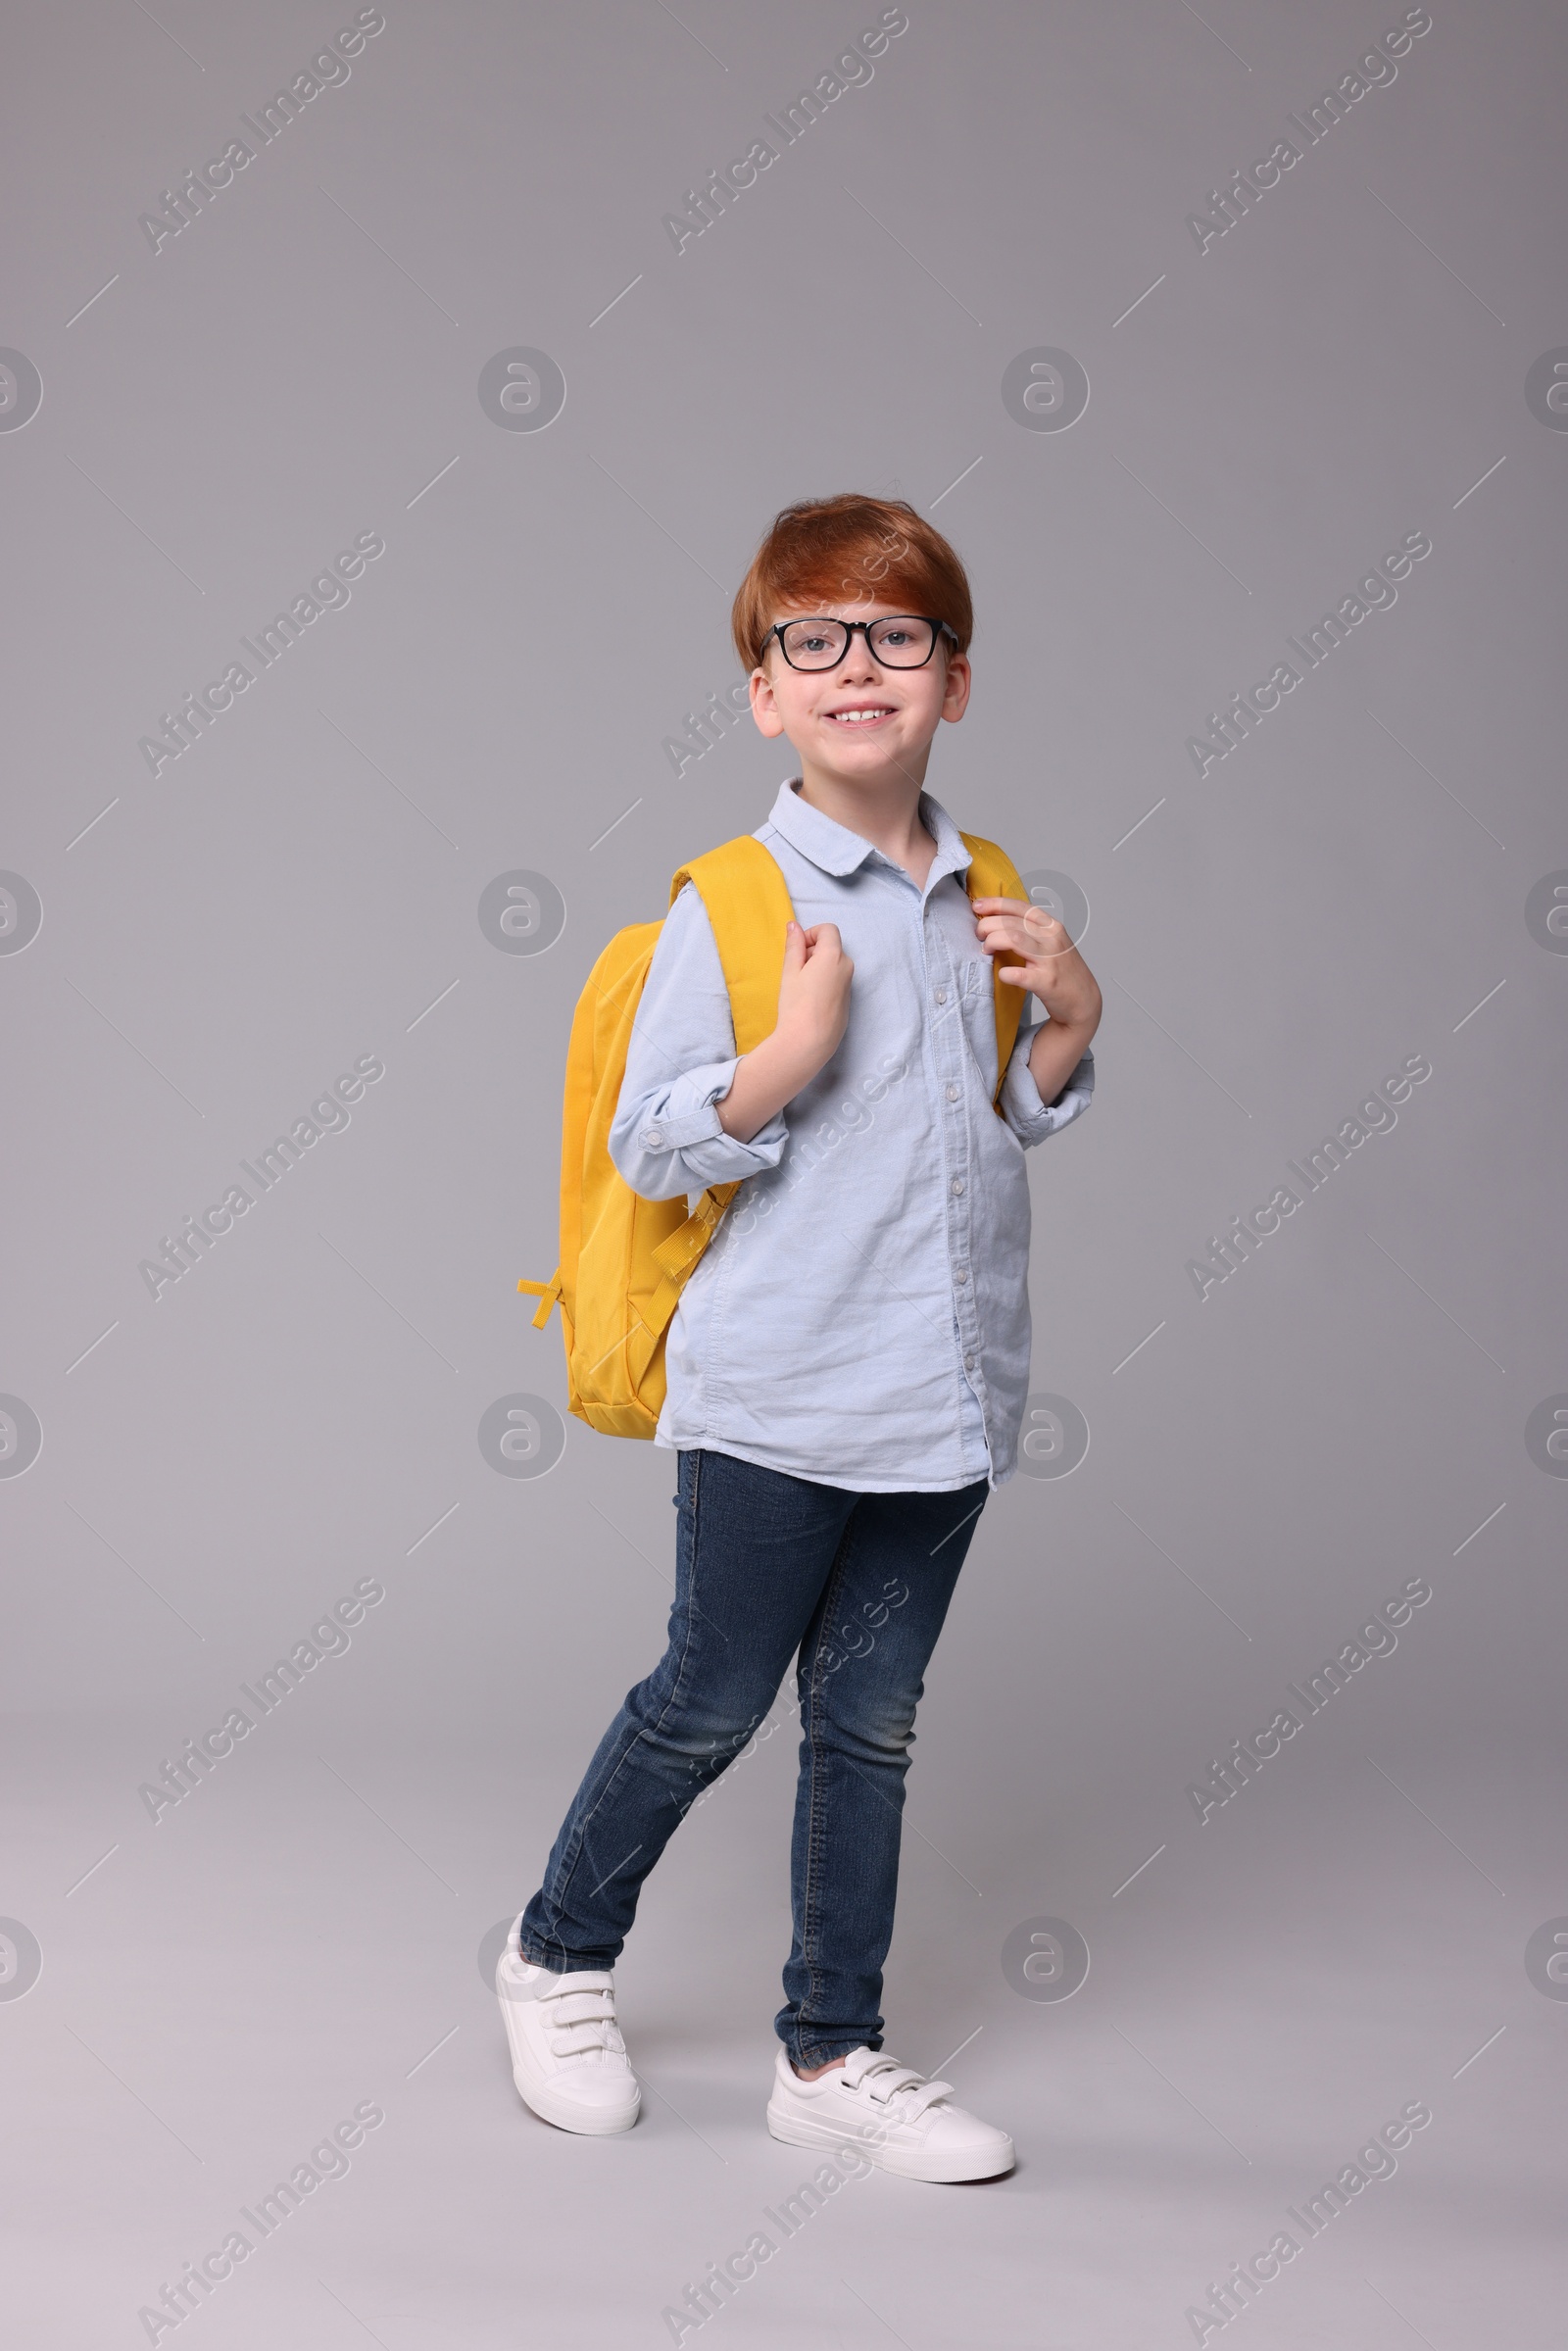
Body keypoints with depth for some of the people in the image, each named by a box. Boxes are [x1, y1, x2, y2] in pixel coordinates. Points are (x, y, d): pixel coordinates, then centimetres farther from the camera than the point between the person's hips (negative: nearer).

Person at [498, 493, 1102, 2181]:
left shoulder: (980, 899, 9)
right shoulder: (728, 905, -9)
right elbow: (646, 1149, -11)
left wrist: (1069, 1021, 1)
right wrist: (795, 1056, -24)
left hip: (944, 1393, 5)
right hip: (775, 1392, -5)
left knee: (870, 1722, 13)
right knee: (711, 1703, 7)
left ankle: (831, 2052, 27)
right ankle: (560, 1951, 33)